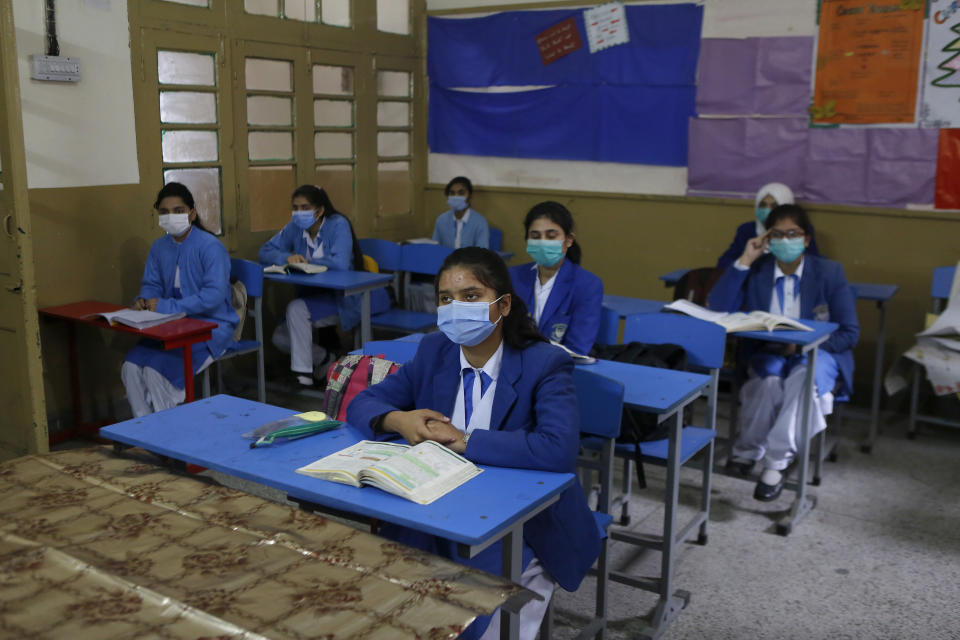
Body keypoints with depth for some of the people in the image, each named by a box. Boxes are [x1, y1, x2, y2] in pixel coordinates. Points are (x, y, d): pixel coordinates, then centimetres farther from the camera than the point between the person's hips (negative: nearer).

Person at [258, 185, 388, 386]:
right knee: (280, 338, -2)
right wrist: (287, 257, -20)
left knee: (296, 308, -29)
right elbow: (265, 252, 2)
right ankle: (325, 359, 20)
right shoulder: (295, 227, 1)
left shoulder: (338, 225, -17)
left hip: (343, 297, -7)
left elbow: (341, 264, -31)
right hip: (315, 294, 8)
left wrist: (306, 262, -17)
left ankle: (302, 370, -15)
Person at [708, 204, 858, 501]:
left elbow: (849, 332, -2)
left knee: (804, 377, -36)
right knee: (771, 375, -34)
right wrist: (745, 261, -14)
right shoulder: (756, 270, 3)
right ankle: (749, 450, -14)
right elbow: (719, 309, -11)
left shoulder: (829, 272, 1)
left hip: (817, 355, -1)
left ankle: (776, 463, -26)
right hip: (767, 354, 1)